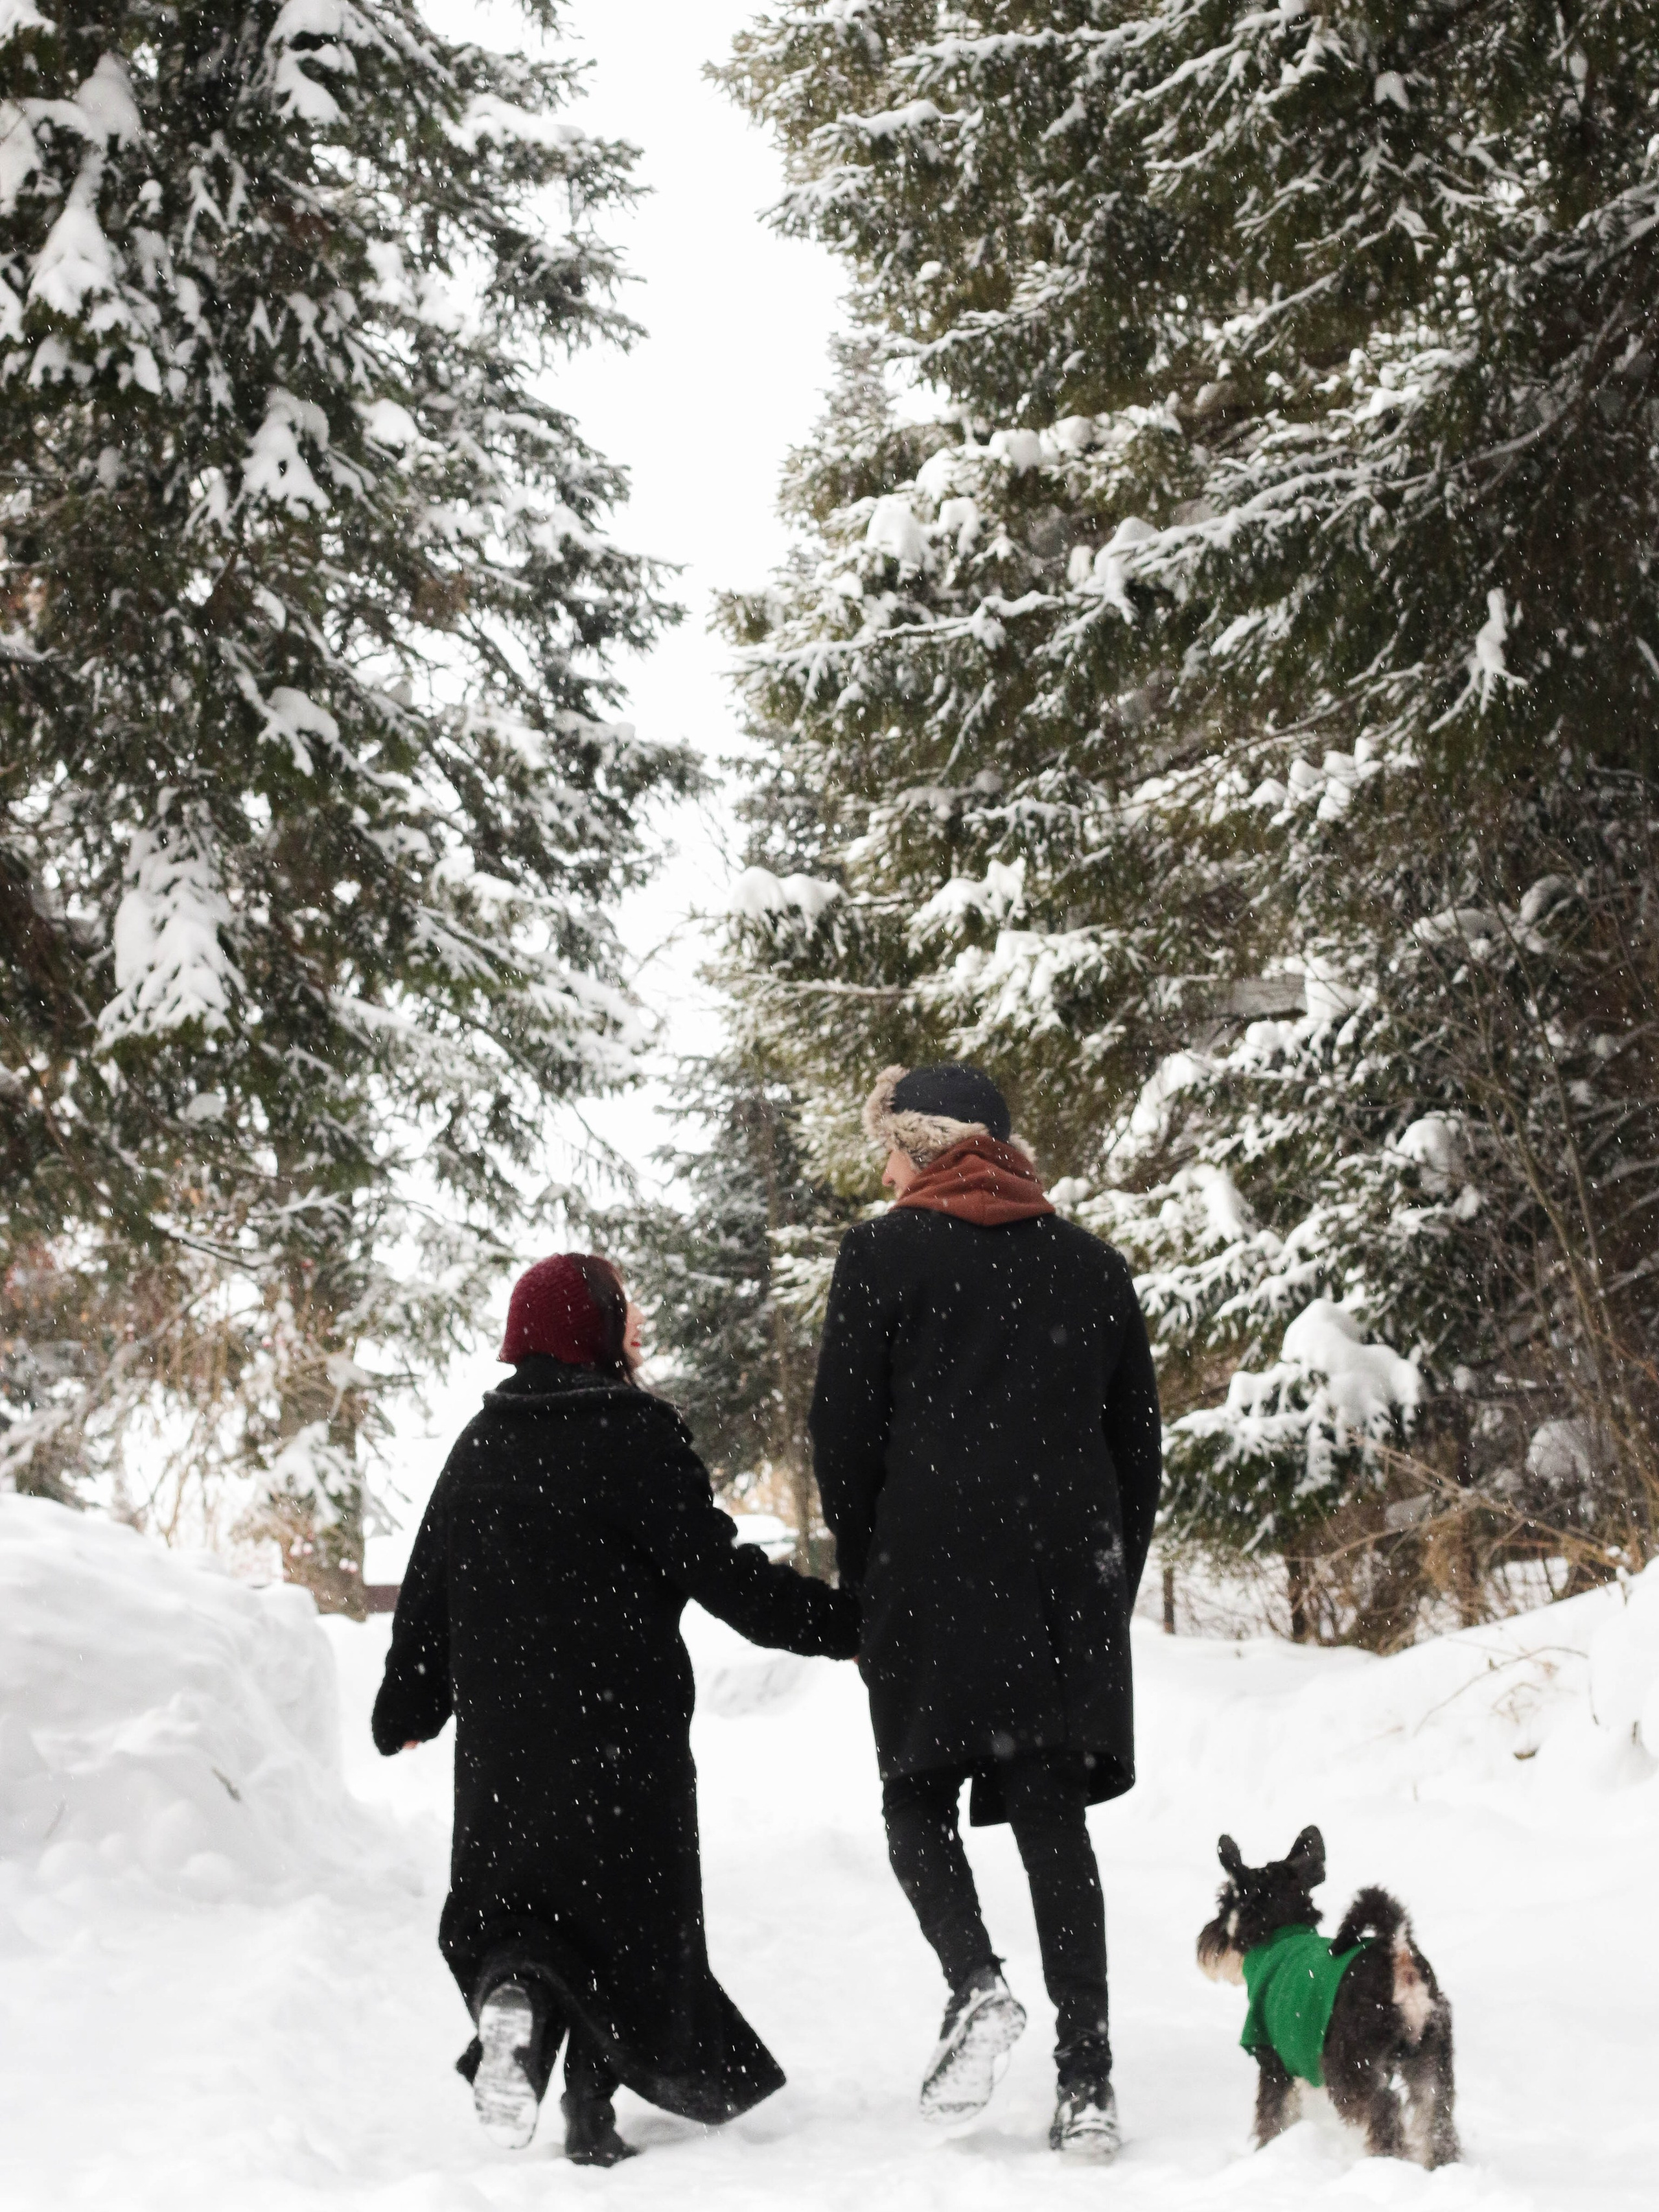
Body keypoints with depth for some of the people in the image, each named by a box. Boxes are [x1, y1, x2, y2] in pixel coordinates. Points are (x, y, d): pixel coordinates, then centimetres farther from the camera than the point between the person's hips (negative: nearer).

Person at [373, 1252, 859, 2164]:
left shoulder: (480, 1446, 7)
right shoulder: (637, 1435, -11)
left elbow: (426, 1591, 12)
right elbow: (725, 1575, -15)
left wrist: (407, 1711, 25)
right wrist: (848, 1624, -8)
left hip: (501, 1736, 4)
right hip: (623, 1727, -4)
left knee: (509, 1888, 15)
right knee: (627, 1905, 9)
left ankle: (510, 1989, -16)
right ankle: (592, 2108, 9)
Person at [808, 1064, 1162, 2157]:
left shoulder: (886, 1254, 1)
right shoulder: (1094, 1264, 14)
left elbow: (845, 1434, -2)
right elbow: (1139, 1444, 15)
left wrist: (864, 1579, 9)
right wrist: (1111, 1590, 18)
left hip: (931, 1573, -3)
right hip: (1070, 1582, 4)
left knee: (918, 1796, 10)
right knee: (1054, 1818, 5)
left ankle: (977, 1981, -14)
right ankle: (1087, 2078, -1)